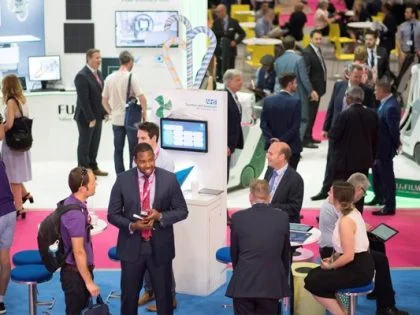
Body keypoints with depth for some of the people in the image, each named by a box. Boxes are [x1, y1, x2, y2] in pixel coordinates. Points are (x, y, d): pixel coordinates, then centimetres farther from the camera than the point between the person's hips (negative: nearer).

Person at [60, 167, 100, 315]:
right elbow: (78, 251, -23)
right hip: (76, 273, -9)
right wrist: (89, 281, -17)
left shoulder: (70, 203, 3)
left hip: (75, 270, 9)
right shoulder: (76, 214, -26)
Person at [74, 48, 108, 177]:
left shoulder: (98, 73, 8)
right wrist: (90, 118, -21)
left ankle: (93, 167, 27)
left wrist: (104, 112, 6)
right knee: (85, 144, 5)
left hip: (97, 115, 8)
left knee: (94, 143, 15)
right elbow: (83, 100, -21)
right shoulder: (82, 76, -18)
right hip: (86, 117, -7)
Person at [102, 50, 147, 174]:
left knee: (118, 149, 10)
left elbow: (104, 101, 9)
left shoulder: (109, 78, 3)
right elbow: (142, 98, -15)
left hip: (116, 119, 4)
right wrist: (144, 114, -2)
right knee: (133, 150, 5)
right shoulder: (131, 77, -11)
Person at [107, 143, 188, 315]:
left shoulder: (169, 179, -7)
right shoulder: (123, 179, -6)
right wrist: (132, 226, -19)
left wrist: (160, 216, -18)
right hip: (132, 246, 0)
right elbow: (113, 214, -1)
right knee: (129, 294, 11)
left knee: (164, 293, 11)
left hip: (160, 247, 0)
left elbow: (182, 211, 0)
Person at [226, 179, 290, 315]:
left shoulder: (238, 217, -3)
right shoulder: (282, 217, -1)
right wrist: (283, 279, 24)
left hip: (243, 283, -1)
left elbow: (234, 253, 8)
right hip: (271, 284, 1)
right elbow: (285, 253, 10)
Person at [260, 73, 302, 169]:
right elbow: (295, 126, -15)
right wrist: (283, 140, -11)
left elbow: (263, 124, -2)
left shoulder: (268, 100, 0)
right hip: (292, 147, -4)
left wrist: (270, 139, -5)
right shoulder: (295, 101, -11)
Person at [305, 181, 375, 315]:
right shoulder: (354, 212, 6)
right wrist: (333, 258, 7)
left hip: (357, 270, -10)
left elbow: (348, 256, -25)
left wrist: (330, 266, -9)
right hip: (361, 265, 10)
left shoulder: (345, 221, -23)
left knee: (312, 282, -7)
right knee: (315, 273, 15)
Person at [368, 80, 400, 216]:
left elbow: (394, 129, -24)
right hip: (379, 145, 10)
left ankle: (389, 207, 12)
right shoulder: (386, 102, 2)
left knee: (386, 175, 1)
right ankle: (379, 197, 44)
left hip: (385, 147, -10)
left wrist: (396, 145, -12)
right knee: (376, 170, 25)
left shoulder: (390, 107, -29)